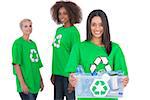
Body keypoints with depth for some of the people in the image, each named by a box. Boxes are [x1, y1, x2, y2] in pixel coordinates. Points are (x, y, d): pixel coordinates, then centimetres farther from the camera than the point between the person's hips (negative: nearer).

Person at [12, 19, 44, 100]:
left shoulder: (33, 43, 15)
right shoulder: (18, 43, -6)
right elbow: (16, 64, -12)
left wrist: (41, 81, 16)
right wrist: (22, 83, -17)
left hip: (35, 84, 7)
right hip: (26, 85, -7)